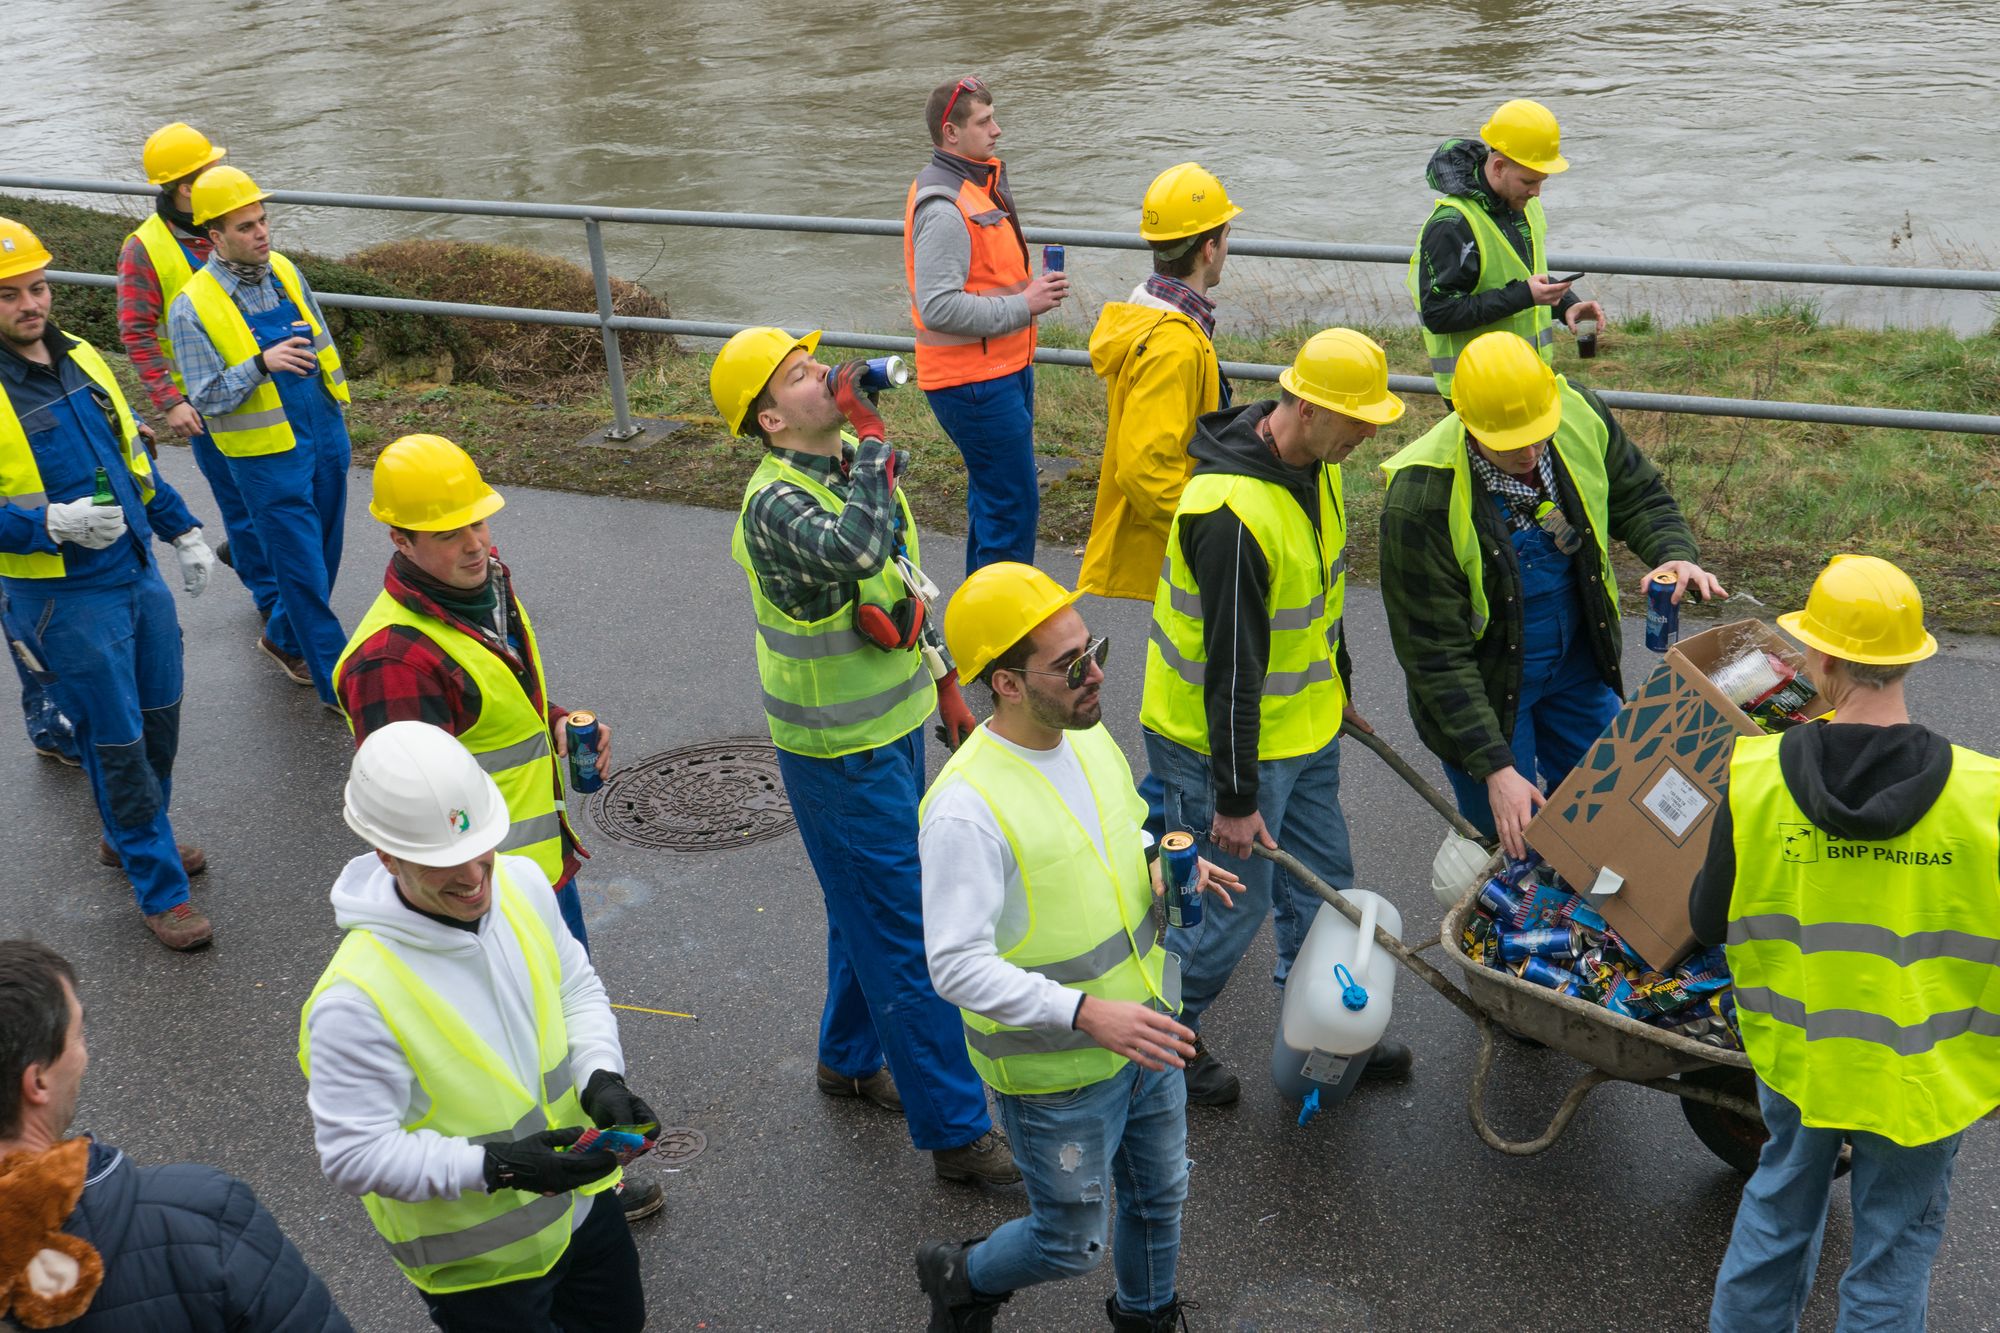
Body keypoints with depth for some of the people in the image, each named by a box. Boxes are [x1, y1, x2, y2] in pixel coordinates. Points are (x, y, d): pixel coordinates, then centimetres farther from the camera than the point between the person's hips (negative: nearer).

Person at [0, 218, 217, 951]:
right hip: (64, 599, -7)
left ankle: (131, 836, 43)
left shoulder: (79, 357, 5)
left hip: (138, 573, 7)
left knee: (160, 718, 20)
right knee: (117, 743, 3)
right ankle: (159, 888, 18)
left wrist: (182, 530, 16)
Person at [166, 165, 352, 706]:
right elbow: (207, 398, -15)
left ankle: (284, 640, 41)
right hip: (266, 457, -6)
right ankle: (339, 686, 8)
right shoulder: (192, 307, -15)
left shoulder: (285, 271, 3)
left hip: (324, 437, 6)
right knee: (303, 570, -1)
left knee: (324, 555, 17)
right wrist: (262, 364, -28)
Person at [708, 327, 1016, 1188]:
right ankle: (956, 1131, 8)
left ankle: (850, 1058, 43)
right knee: (905, 937, -2)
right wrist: (872, 432, -35)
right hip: (839, 755, -8)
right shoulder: (775, 504, -24)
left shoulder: (856, 470, 3)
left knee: (869, 911, 23)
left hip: (894, 726, 8)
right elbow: (854, 550, -46)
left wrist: (946, 689, 18)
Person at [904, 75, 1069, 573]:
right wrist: (1024, 305, -21)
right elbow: (938, 308, -28)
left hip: (1002, 369, 11)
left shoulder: (979, 182, 12)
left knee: (993, 493, 20)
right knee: (1013, 502, -6)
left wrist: (1031, 282, 10)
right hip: (972, 381, -11)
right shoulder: (943, 208, -22)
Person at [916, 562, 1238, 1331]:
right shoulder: (967, 807, -29)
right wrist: (1087, 1015, -35)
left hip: (1145, 1029, 7)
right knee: (1073, 1244, 11)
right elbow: (957, 965, -29)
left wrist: (1164, 867, -6)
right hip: (1054, 1072, -7)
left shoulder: (1088, 736, -3)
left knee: (1159, 1196, 25)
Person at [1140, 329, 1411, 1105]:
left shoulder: (1312, 465, -1)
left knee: (1322, 887, 20)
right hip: (1221, 740, -9)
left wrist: (1339, 690, 26)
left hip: (1301, 727, 9)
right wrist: (1234, 797, -23)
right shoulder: (1234, 512, -32)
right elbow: (1231, 665, -28)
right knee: (1231, 903, 4)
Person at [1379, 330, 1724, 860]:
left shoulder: (1581, 418, -19)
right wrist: (1494, 766, -29)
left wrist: (1674, 554, -21)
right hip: (1484, 682, -5)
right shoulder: (1421, 500, -33)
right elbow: (1435, 654, -26)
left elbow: (1639, 497, 2)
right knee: (1511, 843, 4)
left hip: (1578, 659, 5)